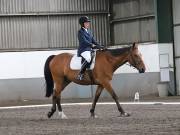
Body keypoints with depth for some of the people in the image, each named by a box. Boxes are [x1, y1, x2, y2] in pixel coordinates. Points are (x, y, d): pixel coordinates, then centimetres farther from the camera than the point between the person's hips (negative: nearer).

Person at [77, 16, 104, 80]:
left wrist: (99, 46, 3)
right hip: (83, 50, -9)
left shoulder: (88, 32, 20)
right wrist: (92, 45, -27)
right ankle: (80, 74, -29)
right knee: (88, 58, -36)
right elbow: (84, 41, -17)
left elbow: (93, 41, 19)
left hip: (90, 49, 9)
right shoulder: (80, 32, -5)